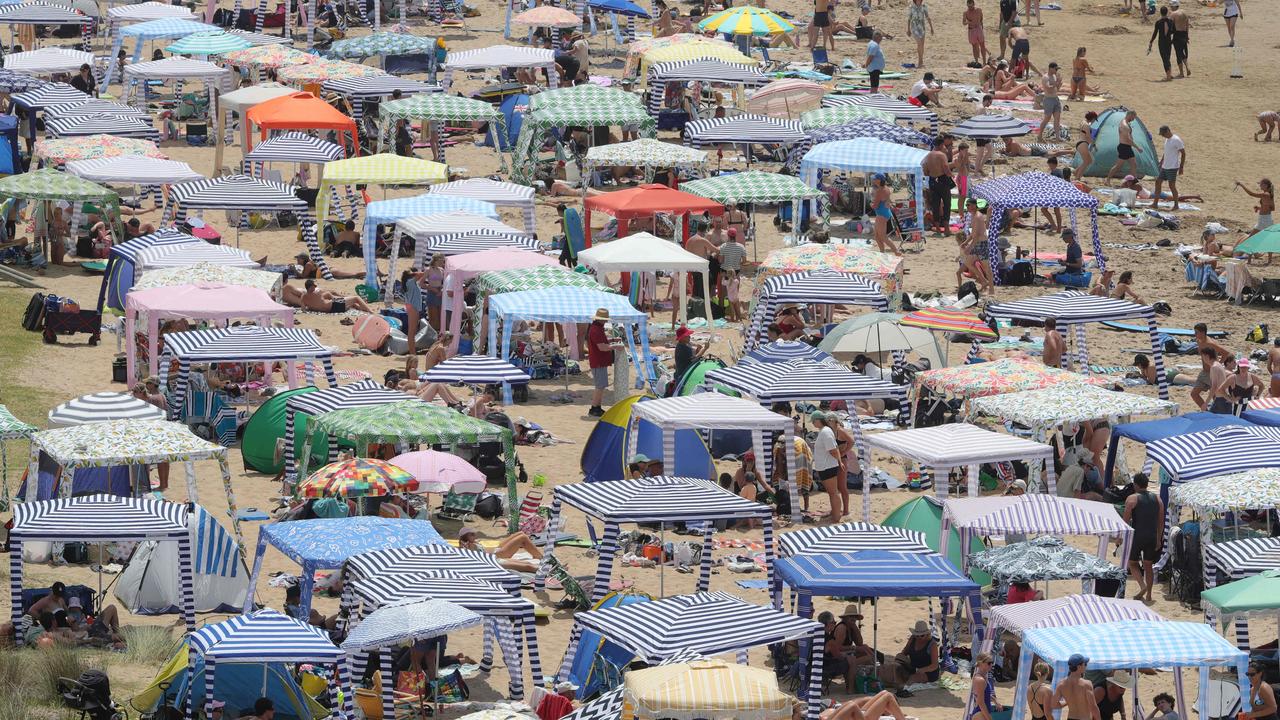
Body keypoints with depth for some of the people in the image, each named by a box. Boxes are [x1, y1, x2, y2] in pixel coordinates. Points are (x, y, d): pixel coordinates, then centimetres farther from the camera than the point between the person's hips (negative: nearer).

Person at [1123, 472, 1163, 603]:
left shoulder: (1132, 499, -8)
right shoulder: (1157, 499, 6)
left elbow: (1126, 521, -11)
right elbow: (1161, 522, 10)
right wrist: (1158, 540, 18)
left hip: (1137, 536, -4)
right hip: (1152, 537, 4)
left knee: (1133, 563, 12)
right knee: (1148, 565, 14)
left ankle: (1142, 586, -11)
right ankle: (1148, 596, 14)